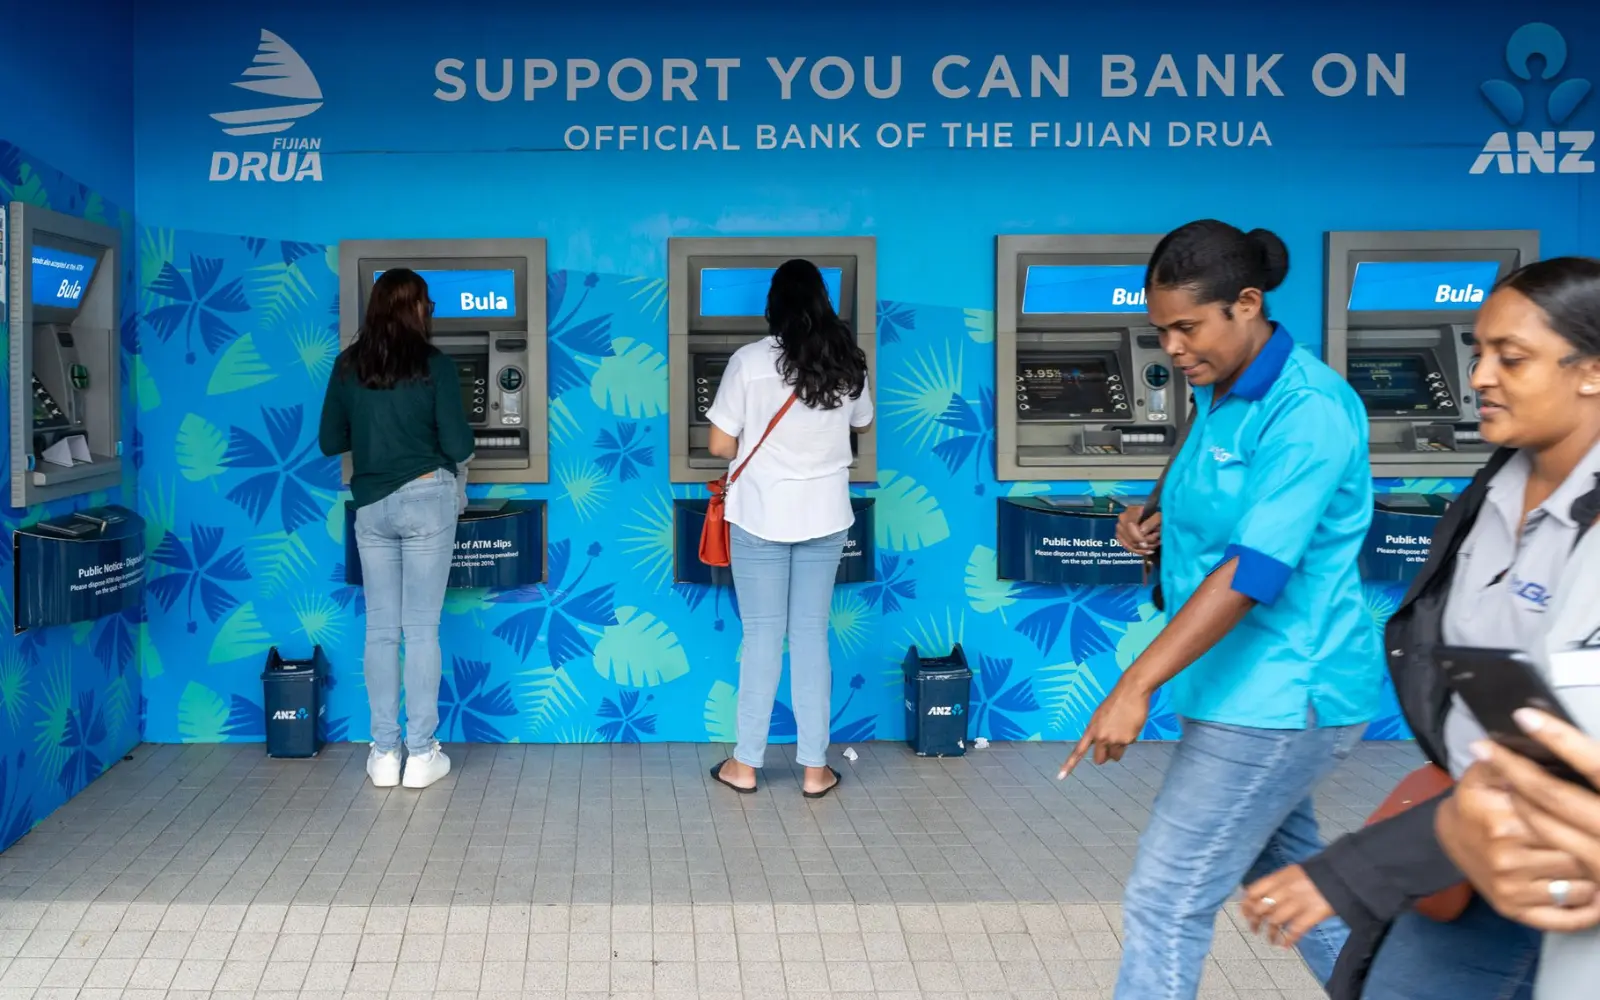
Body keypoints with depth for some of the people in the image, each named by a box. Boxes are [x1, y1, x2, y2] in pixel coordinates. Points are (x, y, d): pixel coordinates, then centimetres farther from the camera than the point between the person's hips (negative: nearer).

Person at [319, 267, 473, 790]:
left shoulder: (348, 366, 3)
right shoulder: (435, 366, -8)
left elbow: (331, 442, 9)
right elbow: (458, 446, -9)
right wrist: (454, 452, 13)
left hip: (371, 505, 3)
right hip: (427, 499, -3)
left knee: (380, 629, 9)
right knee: (422, 629, 2)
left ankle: (384, 753, 12)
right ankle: (421, 754, 6)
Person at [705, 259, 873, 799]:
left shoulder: (750, 360, -12)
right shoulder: (846, 361, -1)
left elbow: (720, 445, -9)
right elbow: (862, 422, 17)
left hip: (761, 515, -2)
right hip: (825, 516, 3)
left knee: (762, 636, 6)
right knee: (812, 635, 9)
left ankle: (746, 764, 14)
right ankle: (815, 767, 13)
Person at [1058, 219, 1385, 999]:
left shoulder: (1309, 411, -20)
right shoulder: (1218, 396, 8)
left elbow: (1254, 570, -27)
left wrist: (1136, 685, -29)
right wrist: (1152, 526, 2)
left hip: (1278, 697, -9)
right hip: (1254, 689, 9)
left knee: (1165, 904, -4)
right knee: (1288, 875, 21)